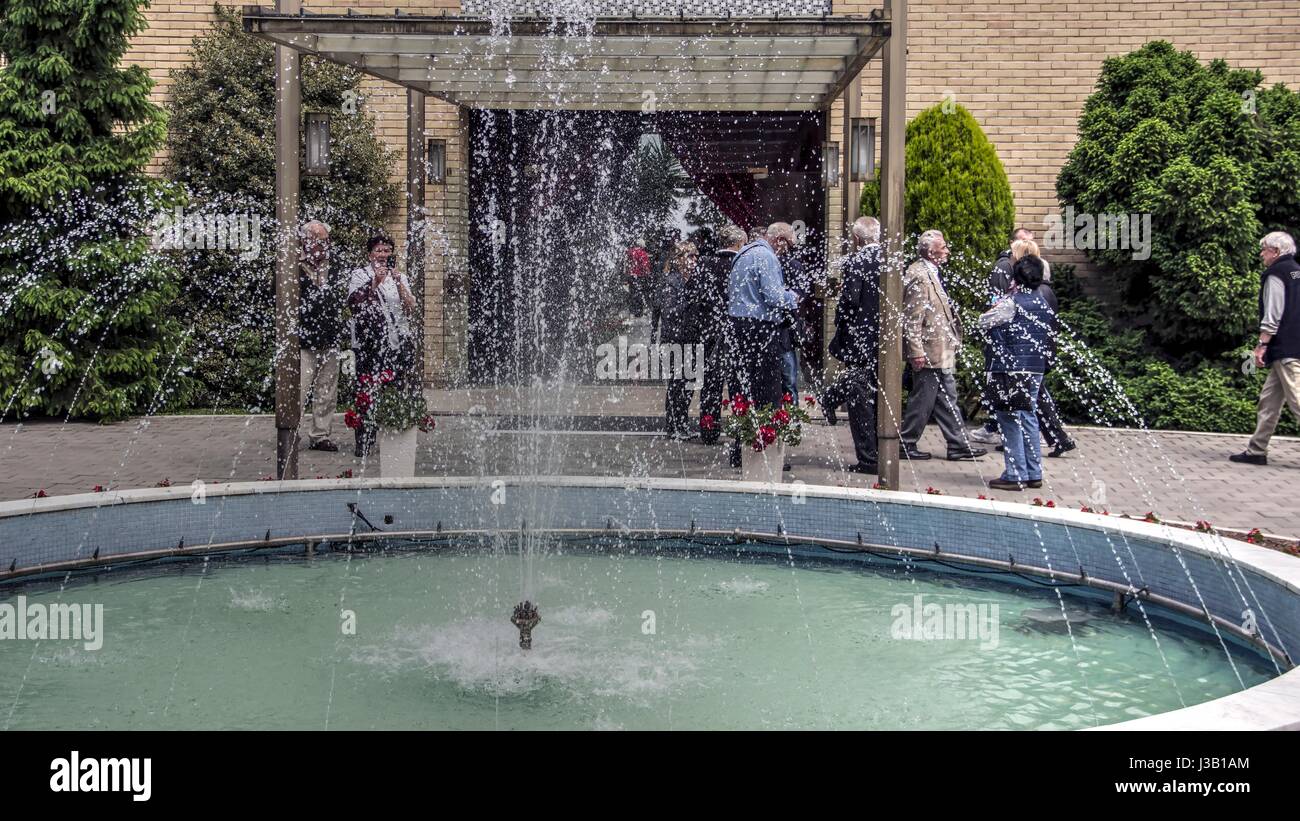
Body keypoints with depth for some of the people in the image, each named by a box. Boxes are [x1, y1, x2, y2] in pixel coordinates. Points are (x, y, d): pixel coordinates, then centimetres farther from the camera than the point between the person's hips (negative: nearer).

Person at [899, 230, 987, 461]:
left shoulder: (931, 273, 14)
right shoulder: (918, 276, -17)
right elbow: (911, 318, -21)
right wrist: (916, 352, -22)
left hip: (942, 352, 10)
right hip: (929, 352, -10)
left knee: (947, 400, 12)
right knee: (922, 400, -1)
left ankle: (958, 445, 16)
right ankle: (906, 444, 10)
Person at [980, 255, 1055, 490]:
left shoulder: (1012, 302, -13)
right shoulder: (1044, 305, 10)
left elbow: (984, 322, -7)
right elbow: (1049, 336, 17)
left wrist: (994, 307, 7)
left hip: (1011, 369, -7)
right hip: (1036, 369, 7)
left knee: (1011, 420, -3)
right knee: (1029, 418, 14)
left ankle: (1015, 475, -2)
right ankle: (1034, 474, 17)